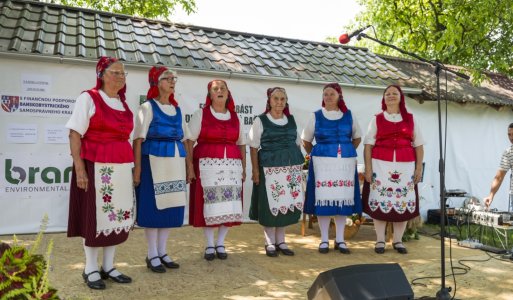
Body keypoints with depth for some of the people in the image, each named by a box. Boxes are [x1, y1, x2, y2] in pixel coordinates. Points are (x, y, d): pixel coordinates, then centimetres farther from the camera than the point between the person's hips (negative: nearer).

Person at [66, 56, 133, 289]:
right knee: (95, 214, 2)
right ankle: (91, 269, 18)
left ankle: (108, 267, 23)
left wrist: (130, 167, 12)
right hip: (96, 166, -6)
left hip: (121, 168, 6)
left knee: (118, 214, 9)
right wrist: (79, 168, -17)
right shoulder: (88, 98, -4)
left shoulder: (123, 103, 14)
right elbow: (75, 134, -9)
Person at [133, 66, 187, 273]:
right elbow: (138, 139, -8)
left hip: (175, 162, 6)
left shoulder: (177, 109, 16)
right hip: (154, 161, -6)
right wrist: (137, 168, -16)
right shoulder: (148, 107, -2)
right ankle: (152, 256, 11)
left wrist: (185, 166, 14)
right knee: (153, 205, -1)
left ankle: (162, 252, 21)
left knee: (171, 205, 8)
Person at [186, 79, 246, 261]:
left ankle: (220, 244, 18)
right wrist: (190, 166, -11)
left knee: (229, 205, 2)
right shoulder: (201, 114, 3)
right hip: (208, 166, -3)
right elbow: (189, 141, -3)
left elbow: (241, 144, 17)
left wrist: (244, 168, 11)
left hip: (232, 166, 3)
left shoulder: (235, 117, 14)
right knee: (209, 204, -2)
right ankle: (209, 245, 14)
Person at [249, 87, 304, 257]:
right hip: (270, 168, -4)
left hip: (291, 168, 4)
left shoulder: (291, 120, 11)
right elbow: (253, 147, -4)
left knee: (286, 203, 6)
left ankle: (281, 241, 19)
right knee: (270, 204, -2)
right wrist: (255, 170, -11)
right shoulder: (260, 121, -1)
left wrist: (298, 165, 11)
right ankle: (270, 243, 13)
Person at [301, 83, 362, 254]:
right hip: (323, 163, -1)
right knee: (324, 198, -2)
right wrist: (315, 155, 6)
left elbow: (357, 137, 20)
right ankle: (324, 240, 10)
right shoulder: (316, 116, 5)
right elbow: (306, 140, 12)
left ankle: (340, 240, 15)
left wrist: (347, 152, 11)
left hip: (345, 163, 2)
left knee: (343, 198, 4)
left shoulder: (349, 116, 8)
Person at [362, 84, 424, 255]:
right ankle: (380, 241, 9)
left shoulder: (410, 119, 12)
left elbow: (418, 145, 11)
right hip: (381, 165, -1)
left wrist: (419, 167, 2)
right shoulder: (377, 120, 8)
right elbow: (368, 145, 3)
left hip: (405, 166, 2)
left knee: (403, 202, 2)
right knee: (380, 201, -1)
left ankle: (398, 241, 15)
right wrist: (368, 168, -6)